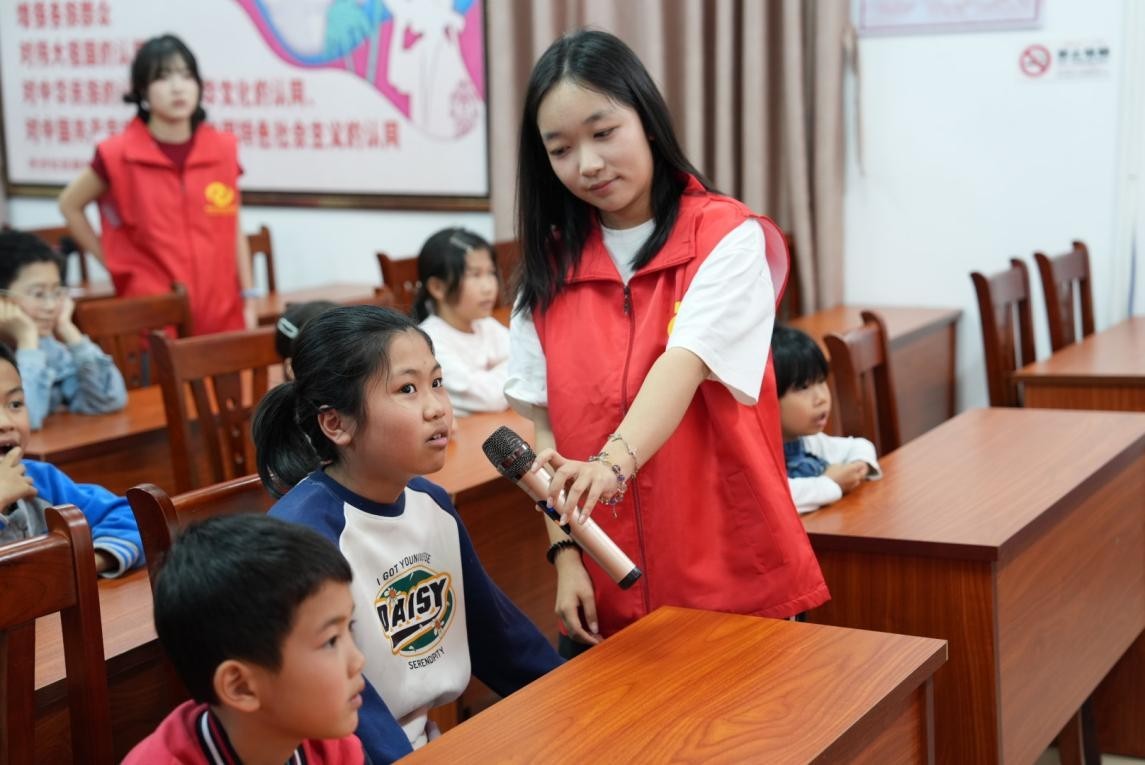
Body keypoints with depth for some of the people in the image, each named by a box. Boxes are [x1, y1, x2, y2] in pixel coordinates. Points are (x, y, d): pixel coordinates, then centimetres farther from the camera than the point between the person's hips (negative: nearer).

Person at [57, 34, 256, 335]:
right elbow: (70, 205, 11)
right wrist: (115, 263, 5)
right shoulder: (119, 154, -4)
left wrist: (249, 298, 8)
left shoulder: (223, 150, 4)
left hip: (222, 315, 3)